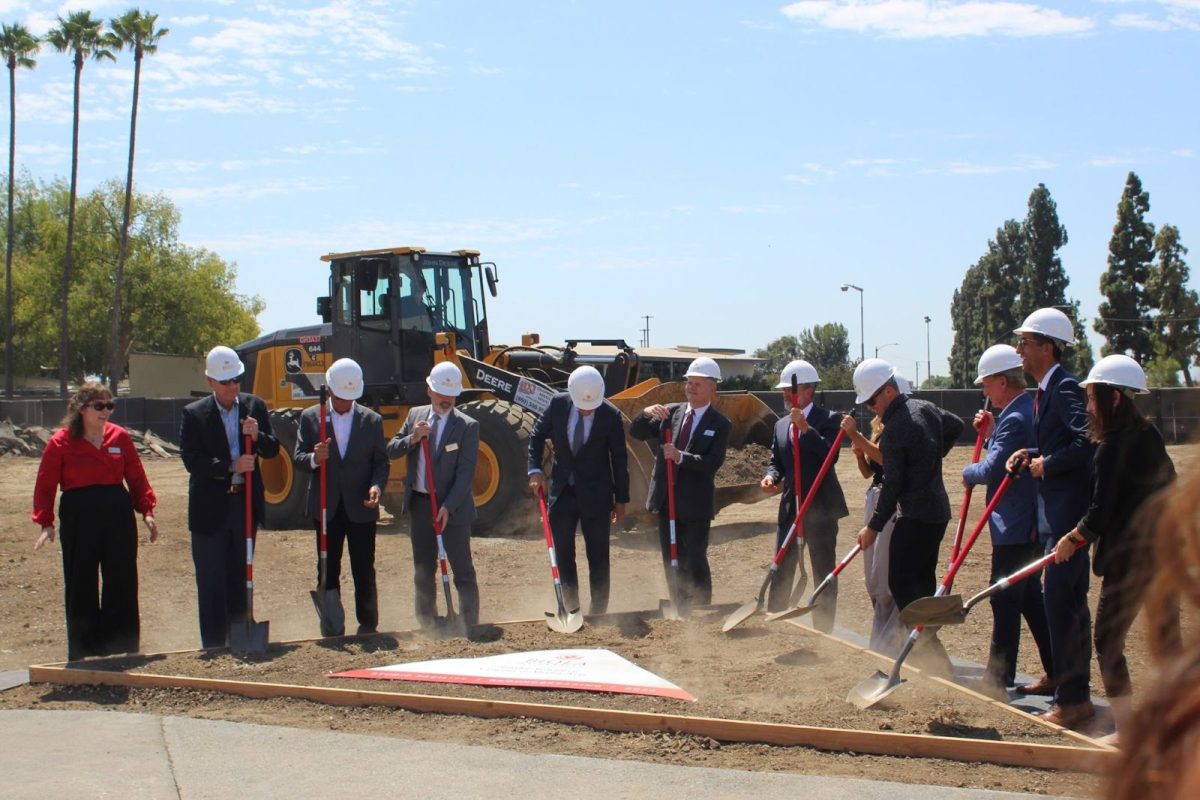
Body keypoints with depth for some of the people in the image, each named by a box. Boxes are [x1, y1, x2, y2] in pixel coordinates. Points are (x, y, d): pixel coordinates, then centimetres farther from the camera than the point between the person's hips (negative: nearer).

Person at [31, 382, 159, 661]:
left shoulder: (119, 437, 4)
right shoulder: (61, 442, -4)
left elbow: (137, 478, 9)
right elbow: (45, 486, -2)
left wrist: (147, 511, 0)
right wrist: (46, 523, -9)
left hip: (119, 514, 2)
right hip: (78, 516, -2)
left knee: (122, 584, 5)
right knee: (81, 587, 5)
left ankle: (122, 648, 16)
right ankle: (83, 653, 16)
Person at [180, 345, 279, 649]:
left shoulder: (255, 406, 5)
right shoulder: (194, 414, -5)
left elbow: (273, 450, 4)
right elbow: (192, 461, -13)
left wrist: (258, 436, -17)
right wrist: (230, 466, -23)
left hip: (246, 504, 3)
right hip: (210, 508, -3)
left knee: (240, 578, 12)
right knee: (211, 582, 1)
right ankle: (214, 646, 7)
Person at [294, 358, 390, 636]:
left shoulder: (372, 420, 3)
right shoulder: (310, 417, 2)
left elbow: (382, 461, 4)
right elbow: (299, 459, 0)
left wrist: (377, 486, -15)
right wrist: (314, 459, -23)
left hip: (361, 508, 0)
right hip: (326, 508, 0)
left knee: (364, 571, 3)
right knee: (328, 572, 7)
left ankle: (368, 627, 13)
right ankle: (332, 631, 15)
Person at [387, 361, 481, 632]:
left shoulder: (467, 426, -8)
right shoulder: (415, 415, 7)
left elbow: (465, 472, -13)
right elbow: (391, 450, 6)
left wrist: (448, 507, -21)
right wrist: (411, 439, -14)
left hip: (452, 508, -5)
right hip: (419, 505, 5)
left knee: (463, 571, -3)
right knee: (423, 570, 13)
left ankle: (470, 627, 0)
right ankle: (427, 626, 23)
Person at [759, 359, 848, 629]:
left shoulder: (828, 419, -7)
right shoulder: (781, 425, 13)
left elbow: (831, 455, -20)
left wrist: (805, 428, -27)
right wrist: (771, 476, -6)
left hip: (820, 508, -6)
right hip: (789, 507, 6)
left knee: (824, 572, 2)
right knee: (781, 570, 9)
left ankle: (823, 631, 9)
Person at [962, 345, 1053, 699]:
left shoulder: (1014, 419, -20)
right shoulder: (1029, 410, 12)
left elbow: (991, 470, -23)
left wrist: (968, 473, -4)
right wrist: (991, 433, 9)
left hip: (1014, 528, -10)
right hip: (1030, 523, 10)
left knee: (1005, 602, -4)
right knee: (1030, 598, 17)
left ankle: (997, 681, 2)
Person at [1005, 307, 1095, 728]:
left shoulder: (1066, 388, -17)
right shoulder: (1045, 390, 14)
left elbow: (1087, 442, -28)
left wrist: (1047, 464, -17)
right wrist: (1032, 454, 3)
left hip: (1068, 511, -11)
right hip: (1053, 509, 11)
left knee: (1062, 600, -8)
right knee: (1064, 598, 20)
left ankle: (1074, 698, -3)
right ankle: (1060, 676, 33)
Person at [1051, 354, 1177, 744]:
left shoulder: (1113, 447, -16)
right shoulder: (1150, 435, 9)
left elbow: (1100, 514, -17)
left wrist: (1071, 539, 2)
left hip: (1130, 558, -9)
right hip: (1166, 553, 9)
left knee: (1108, 640, 1)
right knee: (1168, 639, 17)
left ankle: (1126, 730, 1)